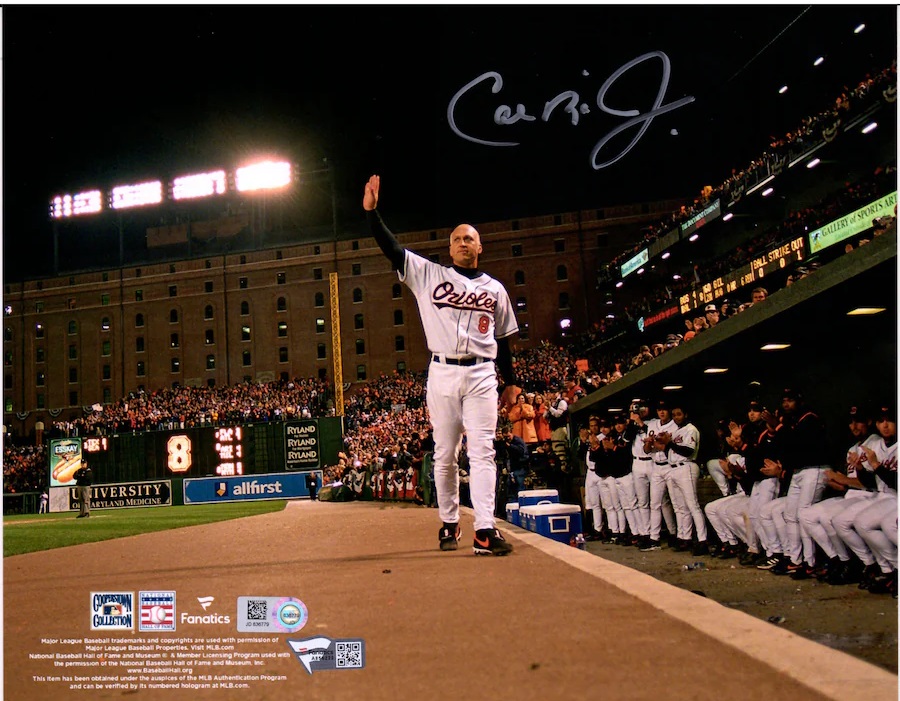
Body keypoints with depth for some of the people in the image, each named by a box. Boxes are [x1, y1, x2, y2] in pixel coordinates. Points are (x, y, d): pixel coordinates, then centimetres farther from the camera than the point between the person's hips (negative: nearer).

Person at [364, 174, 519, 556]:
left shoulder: (495, 289, 14)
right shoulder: (429, 274, 9)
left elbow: (502, 339, 18)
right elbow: (392, 248, 2)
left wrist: (511, 381, 16)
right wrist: (371, 211, -8)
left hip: (482, 376, 1)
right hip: (442, 374, 0)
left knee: (482, 452, -7)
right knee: (444, 454, 5)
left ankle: (485, 531, -11)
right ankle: (449, 523, 17)